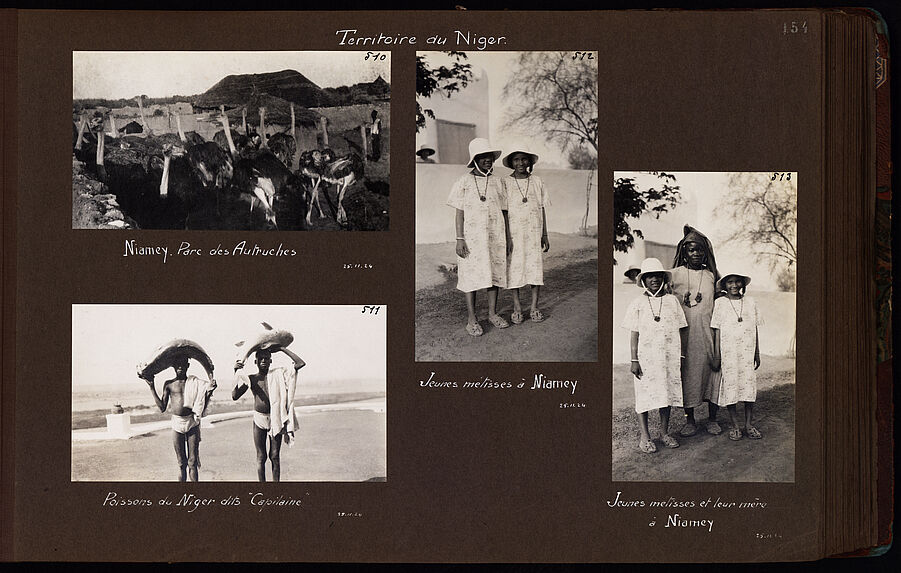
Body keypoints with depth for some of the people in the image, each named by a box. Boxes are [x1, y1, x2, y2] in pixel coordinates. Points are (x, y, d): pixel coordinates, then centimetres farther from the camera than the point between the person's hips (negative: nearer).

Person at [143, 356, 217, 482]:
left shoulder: (194, 382, 2)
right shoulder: (169, 384, 4)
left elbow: (203, 404, 0)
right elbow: (162, 408, 2)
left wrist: (209, 390, -16)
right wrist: (152, 387, 1)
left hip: (192, 424, -1)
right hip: (176, 423, 1)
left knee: (192, 462, 0)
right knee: (181, 463, 6)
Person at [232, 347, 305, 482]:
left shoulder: (278, 374, 1)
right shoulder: (251, 379, 0)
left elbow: (300, 364, -5)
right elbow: (235, 396, -11)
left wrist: (282, 349, -2)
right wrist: (236, 373, -17)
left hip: (275, 420, 0)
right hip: (259, 419, 0)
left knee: (275, 456, 2)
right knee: (261, 457, 2)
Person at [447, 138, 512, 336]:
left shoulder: (496, 182, 9)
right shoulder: (464, 182, -1)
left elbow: (504, 212, 13)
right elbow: (459, 213, -2)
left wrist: (508, 238, 11)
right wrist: (459, 239, -9)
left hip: (495, 237, 4)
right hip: (472, 237, -4)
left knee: (495, 274, 8)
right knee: (471, 277, -2)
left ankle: (493, 313, 21)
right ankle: (472, 320, 4)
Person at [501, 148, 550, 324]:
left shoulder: (537, 182, 8)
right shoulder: (505, 183, 1)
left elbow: (542, 210, 11)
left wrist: (545, 235, 8)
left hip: (534, 232, 2)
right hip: (513, 232, -2)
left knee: (535, 267, -1)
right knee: (514, 267, -2)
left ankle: (534, 307, 7)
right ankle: (517, 307, 8)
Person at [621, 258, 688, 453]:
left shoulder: (672, 301, 5)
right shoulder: (638, 303, 0)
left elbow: (681, 330, 9)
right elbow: (634, 334, -1)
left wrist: (681, 356, 5)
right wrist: (634, 360, -6)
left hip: (669, 356, 2)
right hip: (646, 356, -2)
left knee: (668, 392, 8)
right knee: (644, 395, 0)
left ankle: (664, 432, 22)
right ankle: (644, 436, 7)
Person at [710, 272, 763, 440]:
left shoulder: (750, 302, 7)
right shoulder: (720, 303, -1)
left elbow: (755, 330, 13)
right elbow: (717, 331, -1)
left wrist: (757, 354, 12)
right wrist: (716, 356, -4)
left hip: (747, 352, 3)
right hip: (728, 353, -3)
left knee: (750, 385, 2)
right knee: (730, 386, -1)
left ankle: (748, 424, 13)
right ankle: (735, 425, 10)